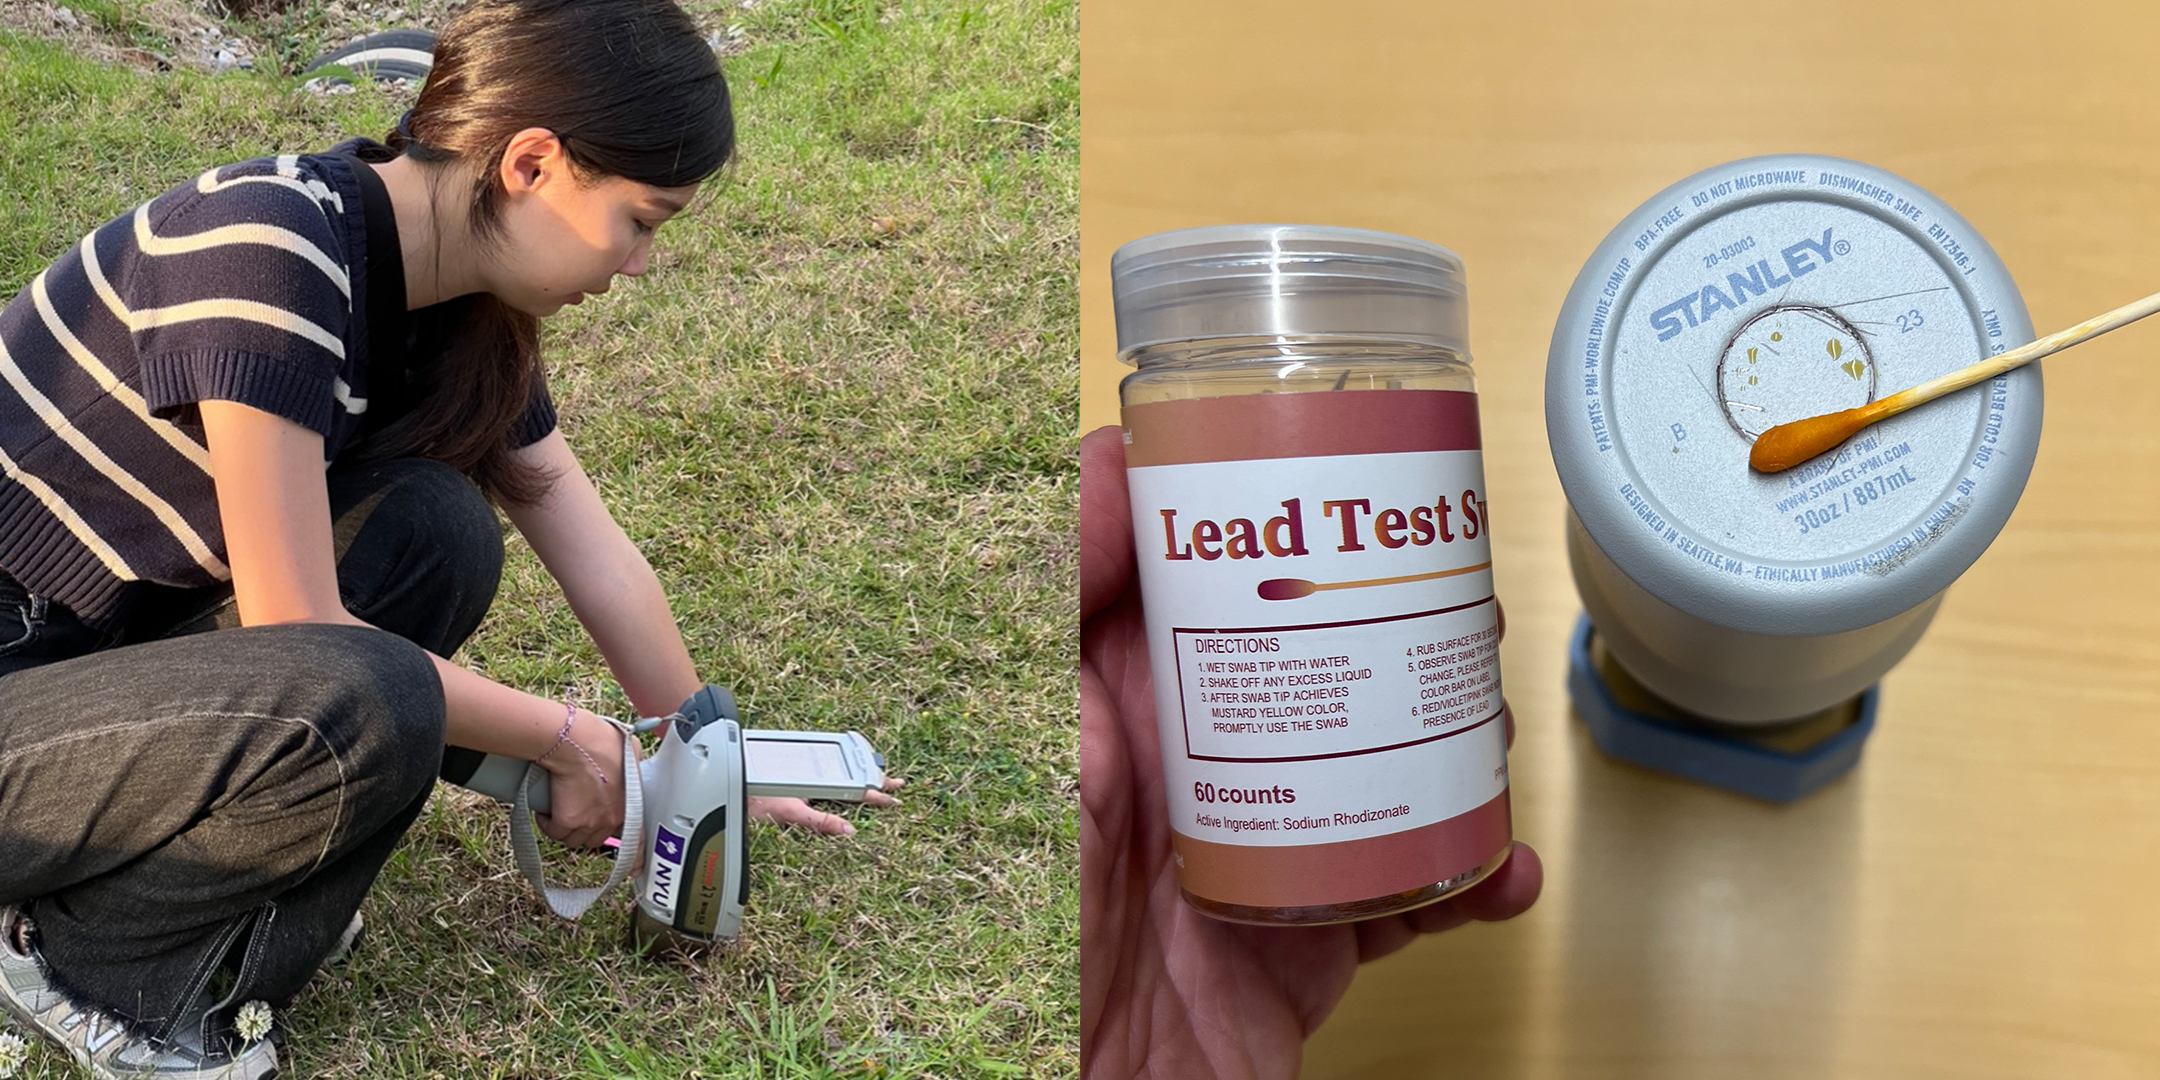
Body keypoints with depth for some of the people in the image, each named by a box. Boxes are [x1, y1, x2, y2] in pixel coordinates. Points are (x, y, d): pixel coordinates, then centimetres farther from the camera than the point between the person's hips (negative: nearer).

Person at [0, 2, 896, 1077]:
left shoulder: (465, 317, -2)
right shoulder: (273, 246, -27)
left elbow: (595, 554, 6)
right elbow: (294, 625, -25)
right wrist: (563, 740, -14)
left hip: (107, 647, 8)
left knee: (436, 533, -9)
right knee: (363, 711, -30)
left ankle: (225, 954, 2)